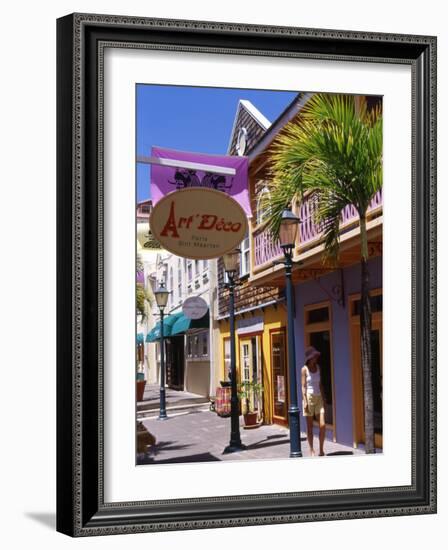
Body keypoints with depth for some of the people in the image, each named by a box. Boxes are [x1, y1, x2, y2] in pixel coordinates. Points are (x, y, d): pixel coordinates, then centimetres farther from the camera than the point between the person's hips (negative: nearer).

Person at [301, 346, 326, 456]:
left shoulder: (318, 367, 10)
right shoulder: (304, 369, -5)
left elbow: (320, 384, 14)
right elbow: (303, 386, -7)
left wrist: (323, 398, 10)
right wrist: (305, 401, -14)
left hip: (318, 397, 4)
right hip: (309, 397, -4)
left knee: (322, 425, -6)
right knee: (309, 426, 2)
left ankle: (321, 449, 4)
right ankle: (311, 450, 9)